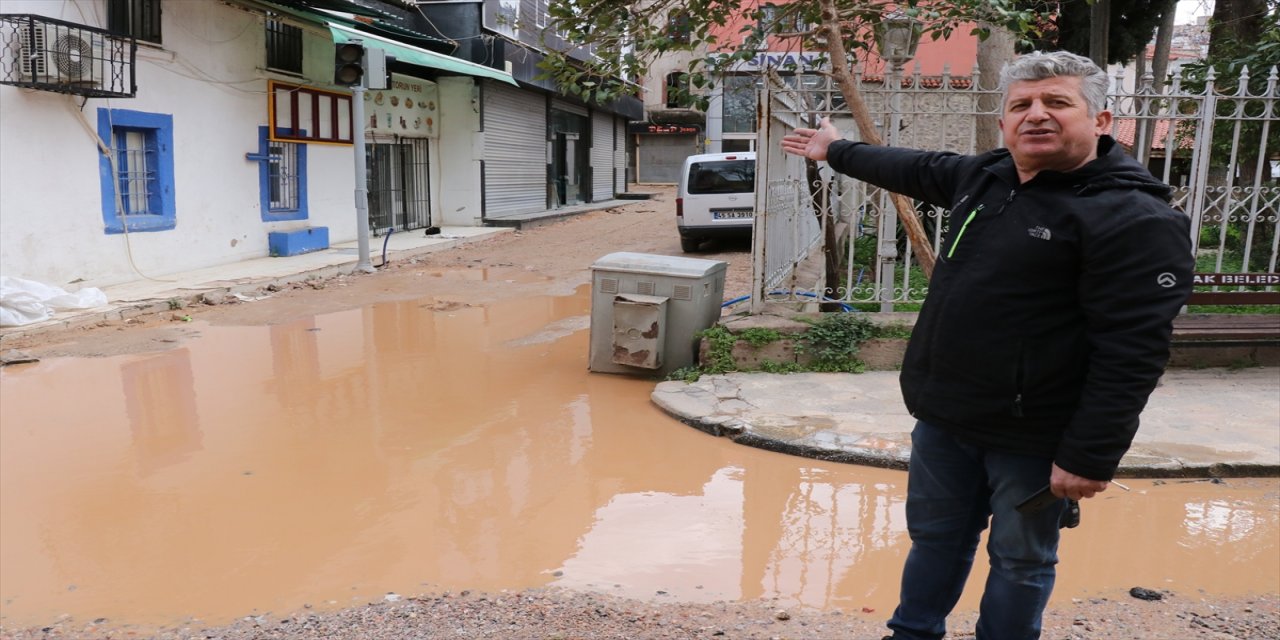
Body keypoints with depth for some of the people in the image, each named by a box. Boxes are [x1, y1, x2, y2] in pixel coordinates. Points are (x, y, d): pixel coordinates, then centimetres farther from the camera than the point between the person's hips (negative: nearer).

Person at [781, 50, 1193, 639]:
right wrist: (836, 151, 35)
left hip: (1033, 435, -7)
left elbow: (1132, 353, -22)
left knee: (1020, 559, 12)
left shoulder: (1134, 219, -18)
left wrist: (1090, 457, -24)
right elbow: (912, 169, 23)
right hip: (944, 415, 7)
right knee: (934, 536, 22)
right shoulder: (984, 175, 5)